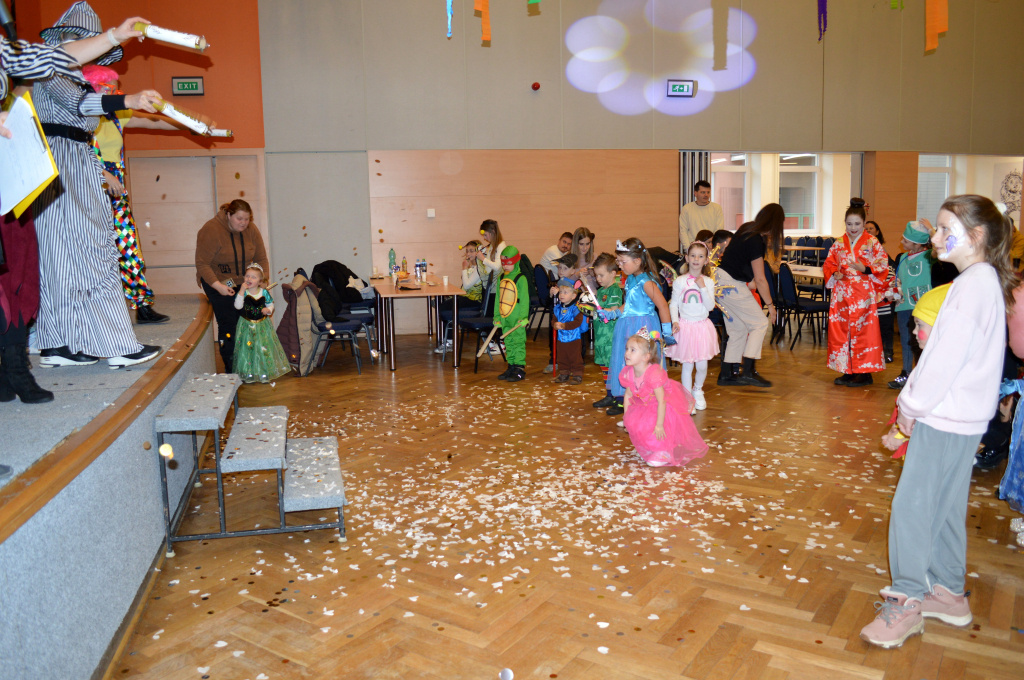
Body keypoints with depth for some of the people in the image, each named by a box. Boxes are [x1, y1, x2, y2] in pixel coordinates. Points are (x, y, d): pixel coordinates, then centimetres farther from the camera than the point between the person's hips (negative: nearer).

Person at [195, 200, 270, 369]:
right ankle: (231, 369, 0)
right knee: (228, 323, -9)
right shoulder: (211, 230, -18)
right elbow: (202, 264, -18)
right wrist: (218, 286, -28)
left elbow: (261, 258, 2)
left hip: (243, 282, 4)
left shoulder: (251, 230, -3)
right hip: (218, 283, -4)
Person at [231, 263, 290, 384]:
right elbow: (238, 306, -20)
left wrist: (268, 310, -12)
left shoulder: (264, 293, -2)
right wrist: (242, 291, -24)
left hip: (263, 325, 2)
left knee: (264, 348, 3)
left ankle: (264, 373, 15)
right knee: (248, 349, 0)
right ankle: (248, 374, 9)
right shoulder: (242, 292, -7)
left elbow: (270, 304, 10)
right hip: (247, 326, -1)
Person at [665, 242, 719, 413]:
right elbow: (673, 304, 2)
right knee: (687, 365, 0)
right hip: (685, 326, -1)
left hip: (702, 327, 2)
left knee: (702, 365, 5)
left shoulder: (708, 282, 1)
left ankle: (698, 391, 33)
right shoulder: (680, 281, -2)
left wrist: (703, 287, -15)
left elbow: (710, 306, -7)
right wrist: (675, 321, -11)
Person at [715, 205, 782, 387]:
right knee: (760, 323, -3)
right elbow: (760, 279, -16)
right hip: (730, 284, -9)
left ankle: (726, 374, 17)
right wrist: (770, 305, -8)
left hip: (721, 281, 9)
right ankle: (748, 371, -6)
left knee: (738, 329, 14)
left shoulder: (748, 228, 6)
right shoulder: (756, 242, -21)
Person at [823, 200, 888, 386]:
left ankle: (864, 373, 3)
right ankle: (848, 371, 14)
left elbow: (883, 266, -2)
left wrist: (865, 269, -18)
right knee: (841, 330, 4)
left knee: (864, 331, -4)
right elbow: (828, 265, 16)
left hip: (863, 294, -4)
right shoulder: (839, 244, 10)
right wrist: (834, 274, -5)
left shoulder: (872, 243, -1)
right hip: (842, 294, 4)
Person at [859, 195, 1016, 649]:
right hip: (963, 417, 10)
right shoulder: (986, 280, 13)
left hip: (945, 419, -10)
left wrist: (911, 406, -10)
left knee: (912, 505, -4)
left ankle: (906, 602, 5)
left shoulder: (973, 284, -18)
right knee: (945, 507, 17)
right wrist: (915, 402, 13)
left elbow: (948, 357, -21)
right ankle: (949, 593, 28)